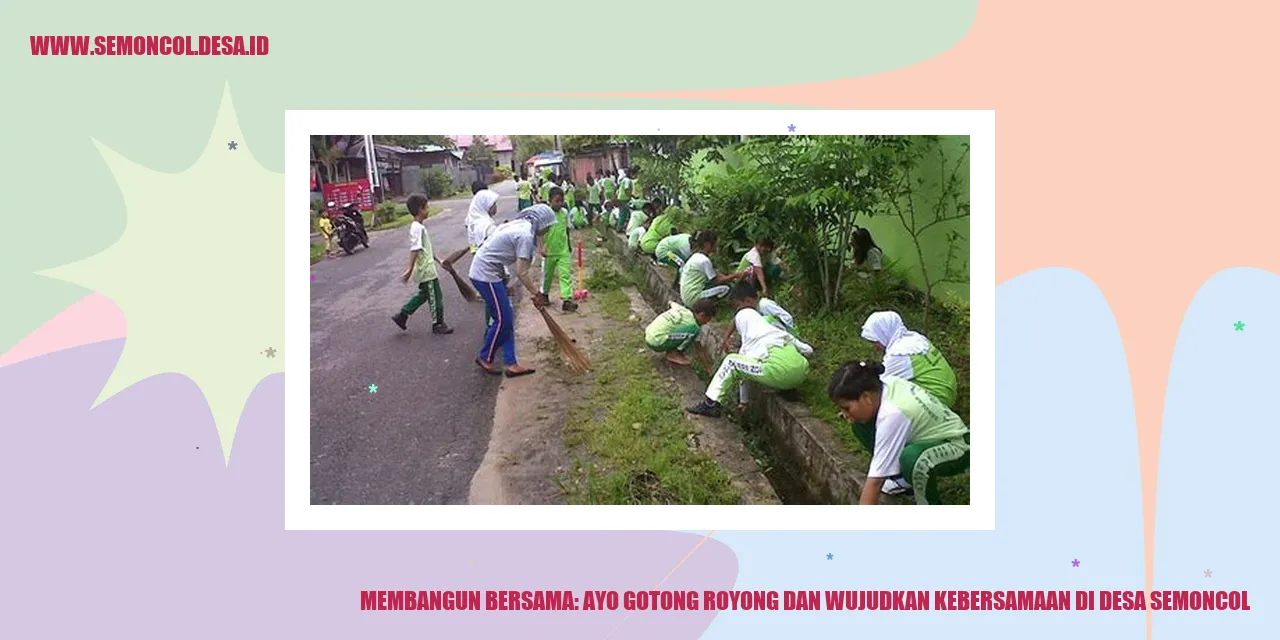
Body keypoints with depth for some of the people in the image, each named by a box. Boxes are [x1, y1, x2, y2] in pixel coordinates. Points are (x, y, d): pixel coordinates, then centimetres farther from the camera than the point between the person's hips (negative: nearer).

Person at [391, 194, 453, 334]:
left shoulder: (419, 226, 10)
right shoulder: (417, 228, -21)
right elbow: (414, 250, -28)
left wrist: (437, 259, 25)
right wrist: (410, 269, -33)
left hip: (424, 269, 10)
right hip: (426, 270, -10)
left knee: (423, 294, 22)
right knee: (435, 297, 3)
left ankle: (402, 315, 26)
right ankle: (438, 324, 16)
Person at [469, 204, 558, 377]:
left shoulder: (519, 225, 12)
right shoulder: (526, 235, -19)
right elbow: (521, 273, -19)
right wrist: (537, 294, -8)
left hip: (490, 272, 10)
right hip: (486, 274, -10)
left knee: (507, 319, 10)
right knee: (502, 320, 0)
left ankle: (511, 364, 13)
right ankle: (485, 358, 19)